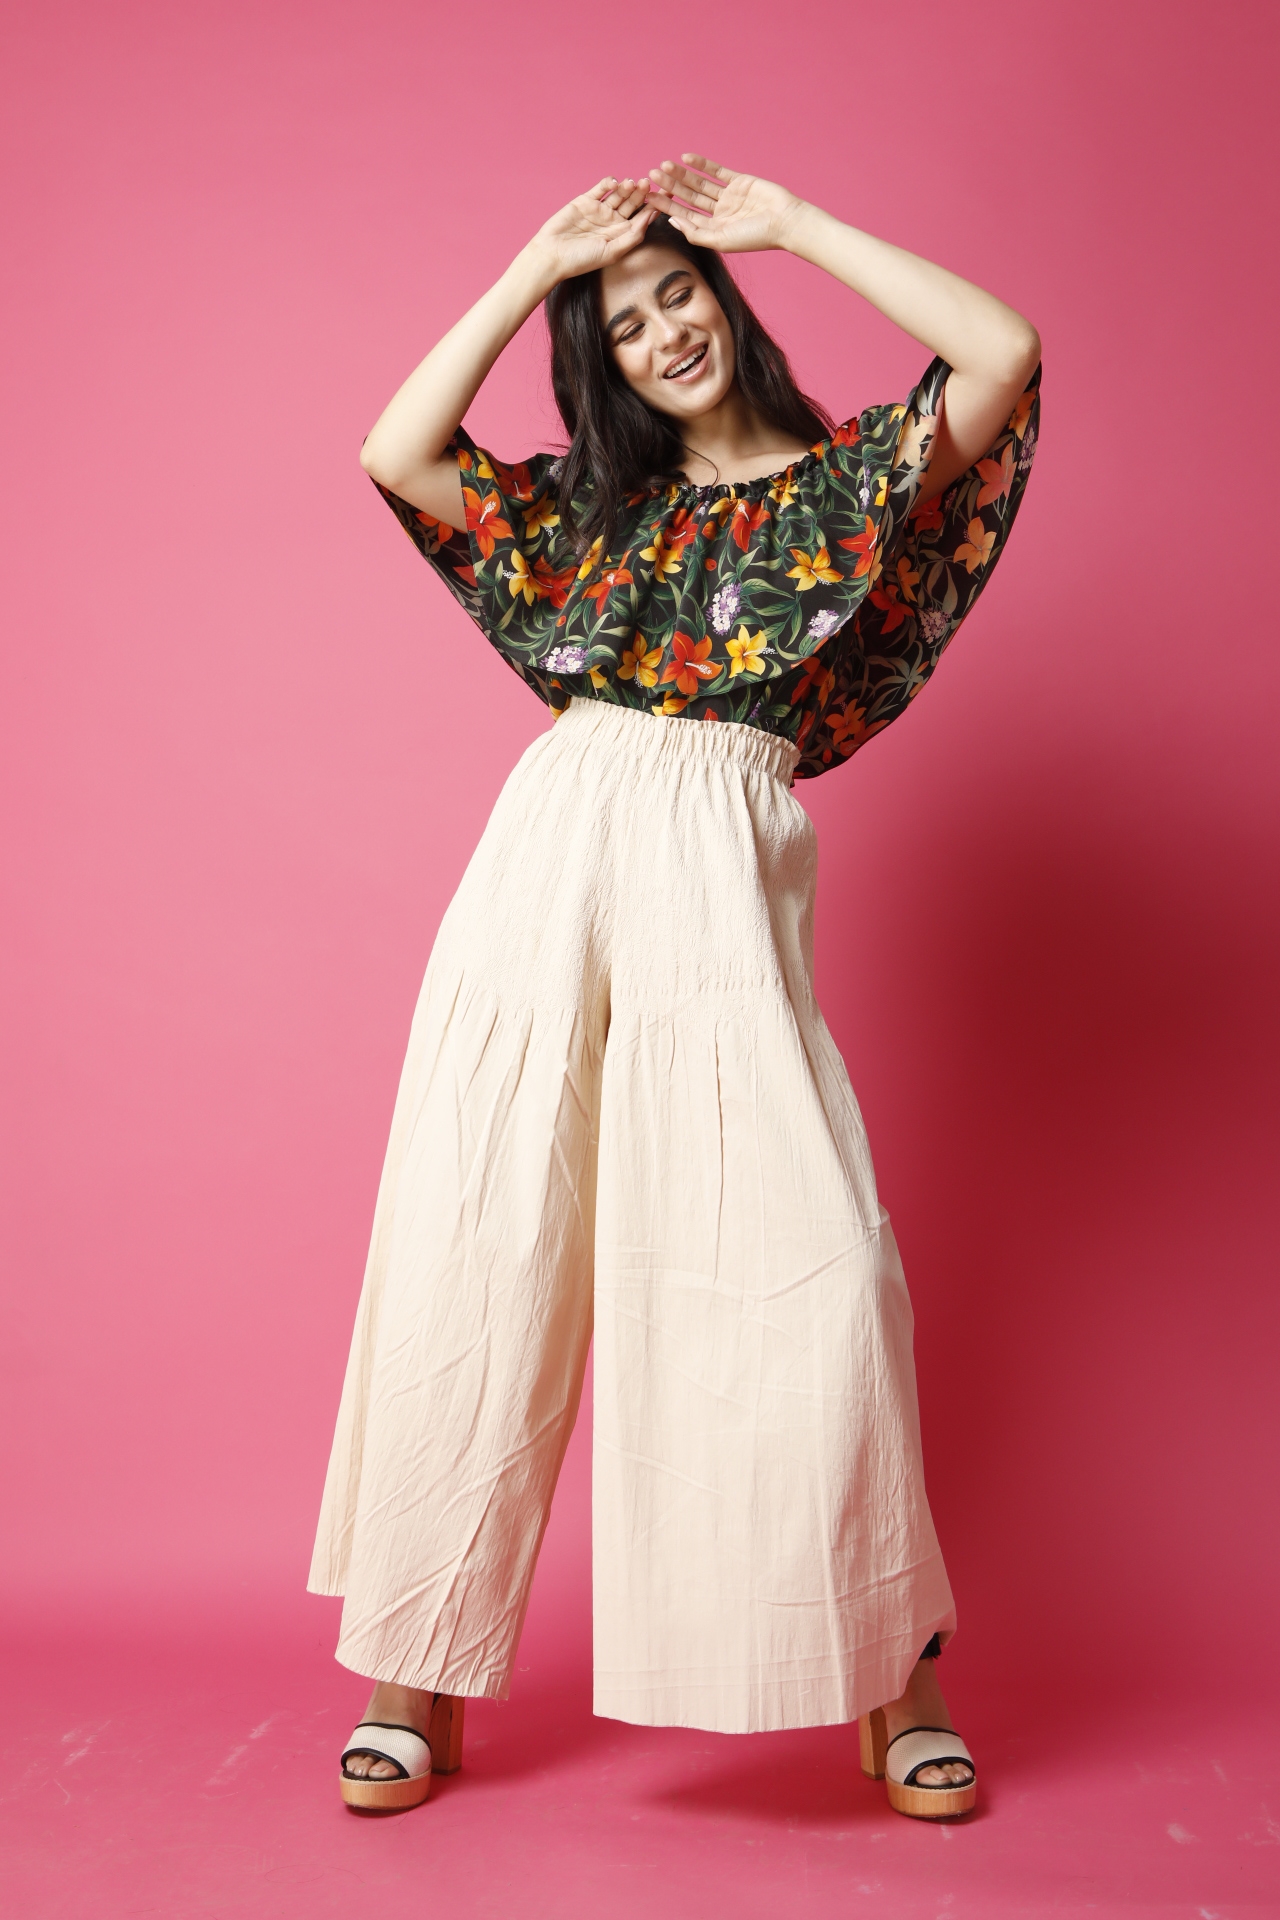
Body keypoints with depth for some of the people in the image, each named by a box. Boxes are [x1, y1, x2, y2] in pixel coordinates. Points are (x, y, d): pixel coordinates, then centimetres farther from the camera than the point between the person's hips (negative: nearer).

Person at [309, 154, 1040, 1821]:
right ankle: (418, 1679, 10)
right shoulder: (589, 501, 22)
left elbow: (1006, 350, -2)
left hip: (715, 882, -3)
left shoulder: (842, 482, 13)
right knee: (475, 1262, -1)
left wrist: (789, 222, 6)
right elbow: (395, 453, 11)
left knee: (810, 1266, -11)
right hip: (544, 867, 3)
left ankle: (894, 1677, 6)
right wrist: (533, 267, 12)